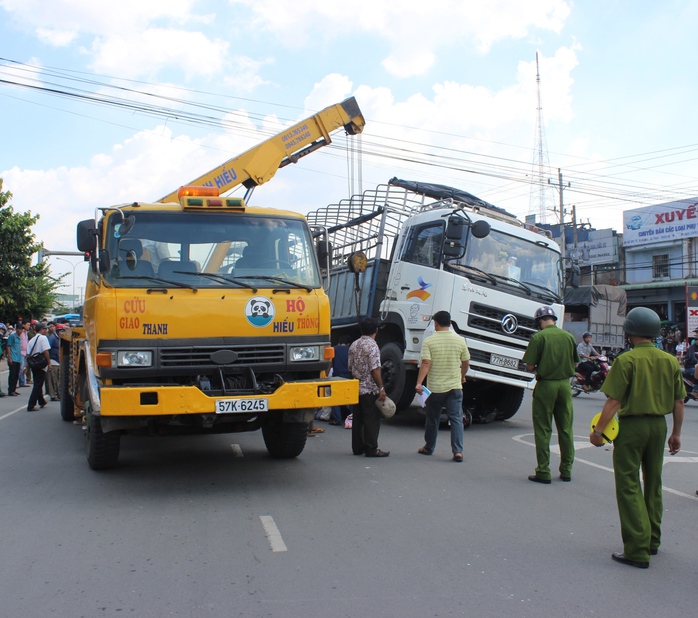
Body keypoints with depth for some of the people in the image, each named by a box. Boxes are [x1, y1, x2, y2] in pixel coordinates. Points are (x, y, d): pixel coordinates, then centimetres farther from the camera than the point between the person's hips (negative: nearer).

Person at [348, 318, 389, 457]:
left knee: (358, 419, 12)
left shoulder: (353, 345, 9)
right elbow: (375, 370, -19)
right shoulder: (372, 346, -14)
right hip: (370, 389, -7)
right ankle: (371, 449, 0)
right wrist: (381, 388, -15)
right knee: (372, 419, -2)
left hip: (356, 388, 7)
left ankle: (357, 447, 17)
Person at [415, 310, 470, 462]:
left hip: (435, 387, -1)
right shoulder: (460, 340, 1)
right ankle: (458, 451, -8)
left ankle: (428, 448, 27)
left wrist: (419, 383, -18)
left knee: (432, 419, 14)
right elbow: (466, 363, 10)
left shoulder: (429, 341, -7)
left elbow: (426, 363, -16)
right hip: (455, 387, 1)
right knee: (456, 418, 1)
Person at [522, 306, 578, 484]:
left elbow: (529, 366, -11)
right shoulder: (569, 337, 2)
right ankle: (566, 470, 20)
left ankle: (543, 472, 4)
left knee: (543, 430, 3)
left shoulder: (538, 338, -11)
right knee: (566, 429, 13)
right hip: (565, 384, 4)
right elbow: (575, 363, 12)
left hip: (545, 385, -4)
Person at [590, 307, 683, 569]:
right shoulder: (670, 361, 3)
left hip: (632, 425, -6)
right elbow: (679, 402, 7)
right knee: (653, 484, 19)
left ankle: (637, 550, -2)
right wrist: (676, 433, 17)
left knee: (629, 487, 0)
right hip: (659, 425, 6)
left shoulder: (627, 360, -13)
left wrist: (598, 430, -7)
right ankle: (652, 541, 31)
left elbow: (614, 401, -16)